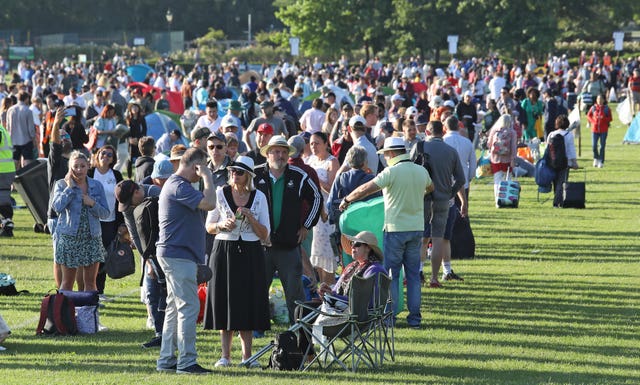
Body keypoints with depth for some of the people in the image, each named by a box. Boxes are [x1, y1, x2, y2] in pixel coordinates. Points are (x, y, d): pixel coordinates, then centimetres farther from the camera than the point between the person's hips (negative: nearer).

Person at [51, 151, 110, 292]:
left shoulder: (96, 186, 7)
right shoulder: (62, 185, -1)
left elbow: (105, 213, 5)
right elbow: (57, 207, -18)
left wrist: (93, 204, -12)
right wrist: (69, 187, -13)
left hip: (92, 237, 3)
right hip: (69, 237, -3)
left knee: (90, 281, 5)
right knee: (67, 281, 2)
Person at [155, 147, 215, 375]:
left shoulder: (176, 185, 18)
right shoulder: (178, 186, -16)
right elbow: (209, 203, -24)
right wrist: (207, 177, -15)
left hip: (173, 254, 11)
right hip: (178, 255, -11)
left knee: (175, 308, 13)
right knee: (188, 307, -10)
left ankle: (167, 360, 16)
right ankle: (186, 362, -9)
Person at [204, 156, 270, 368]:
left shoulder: (258, 197, 3)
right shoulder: (220, 194, 1)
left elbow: (264, 234, 2)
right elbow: (209, 227, 7)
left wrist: (250, 218, -12)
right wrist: (223, 225, -13)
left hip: (250, 253, 1)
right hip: (224, 252, -1)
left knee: (248, 303, 0)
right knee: (225, 302, 0)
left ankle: (247, 355, 5)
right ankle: (226, 355, 5)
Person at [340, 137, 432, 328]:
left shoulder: (392, 172, -13)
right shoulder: (421, 171, 5)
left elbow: (366, 189, -16)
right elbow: (430, 187, 27)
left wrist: (347, 200, -1)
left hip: (396, 228, -5)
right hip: (416, 228, 5)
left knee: (391, 274, 3)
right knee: (413, 274, 10)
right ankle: (414, 317, 10)